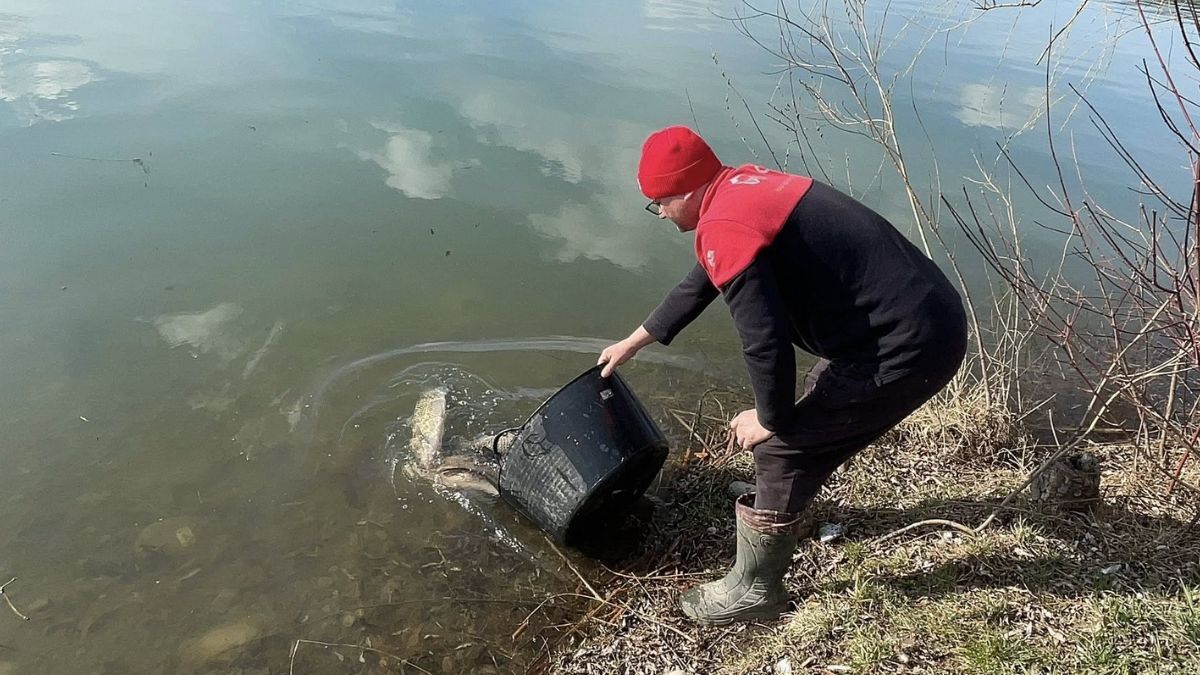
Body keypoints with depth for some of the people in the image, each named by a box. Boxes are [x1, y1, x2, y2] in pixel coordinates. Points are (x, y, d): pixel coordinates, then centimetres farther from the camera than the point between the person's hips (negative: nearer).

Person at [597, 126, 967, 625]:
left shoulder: (724, 229, -20)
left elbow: (765, 343, -23)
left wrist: (770, 419, -3)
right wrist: (634, 342, 33)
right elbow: (700, 283, 23)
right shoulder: (741, 186, 12)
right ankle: (780, 516, 49)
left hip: (908, 347, -10)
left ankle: (753, 591, 17)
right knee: (816, 403, 27)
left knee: (784, 449, -1)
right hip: (931, 313, 10)